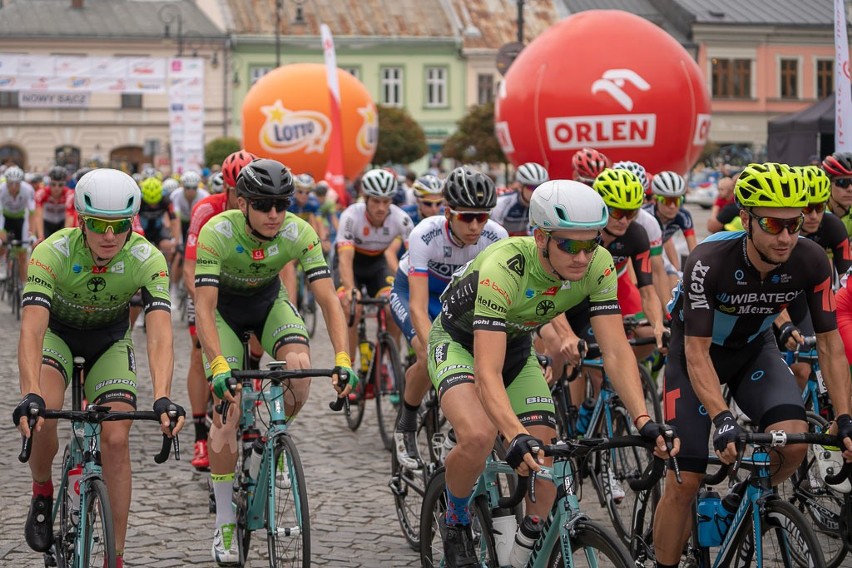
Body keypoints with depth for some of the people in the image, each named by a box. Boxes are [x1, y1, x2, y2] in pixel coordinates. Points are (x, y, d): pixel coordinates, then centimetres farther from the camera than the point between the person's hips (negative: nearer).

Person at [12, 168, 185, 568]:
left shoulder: (148, 260, -30)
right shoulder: (52, 253, -33)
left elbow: (159, 335, -38)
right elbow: (31, 330, -42)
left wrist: (162, 399, -54)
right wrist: (30, 397, -57)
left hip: (109, 342, 1)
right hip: (57, 333, -1)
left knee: (116, 440, -14)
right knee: (43, 412, -29)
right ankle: (42, 492, 2)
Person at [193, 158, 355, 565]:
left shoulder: (300, 234, -26)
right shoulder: (216, 233, -33)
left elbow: (328, 301, -28)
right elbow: (204, 308, -37)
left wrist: (342, 360, -41)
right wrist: (218, 367, -50)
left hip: (269, 302, 2)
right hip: (223, 307, -2)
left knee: (300, 370, -27)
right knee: (227, 410, -14)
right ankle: (225, 524, -2)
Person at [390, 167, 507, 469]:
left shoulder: (496, 237, -27)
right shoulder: (425, 235, -37)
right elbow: (418, 306, -42)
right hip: (412, 289, -3)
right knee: (428, 358, -29)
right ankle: (405, 427, -3)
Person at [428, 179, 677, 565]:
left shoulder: (598, 267, -25)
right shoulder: (503, 268, -39)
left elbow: (616, 350, -25)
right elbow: (487, 372, -45)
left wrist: (643, 420, -40)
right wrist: (518, 438, -59)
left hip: (516, 346, 5)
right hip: (459, 341, -5)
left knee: (545, 459, -8)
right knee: (478, 437, -31)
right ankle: (456, 525, -2)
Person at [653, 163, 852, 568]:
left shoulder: (811, 261, -24)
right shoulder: (709, 261, -34)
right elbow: (697, 354, -33)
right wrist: (722, 420, -45)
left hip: (754, 349, 3)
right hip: (698, 351, -3)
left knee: (794, 441, -24)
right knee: (684, 481, -9)